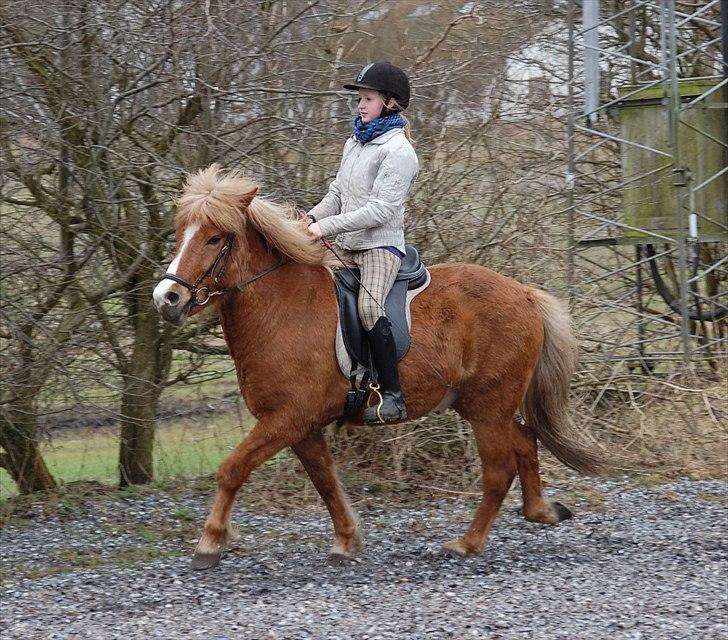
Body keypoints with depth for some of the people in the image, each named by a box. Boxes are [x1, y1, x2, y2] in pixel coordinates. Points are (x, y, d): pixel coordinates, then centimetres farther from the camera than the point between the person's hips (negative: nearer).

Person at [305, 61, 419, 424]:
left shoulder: (397, 151, -12)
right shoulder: (355, 143, 16)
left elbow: (382, 209, -19)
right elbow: (337, 193, 19)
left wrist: (327, 226, -21)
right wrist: (312, 218, -2)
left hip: (380, 244, -9)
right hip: (346, 246, 9)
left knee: (368, 307, -30)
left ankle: (392, 396, -33)